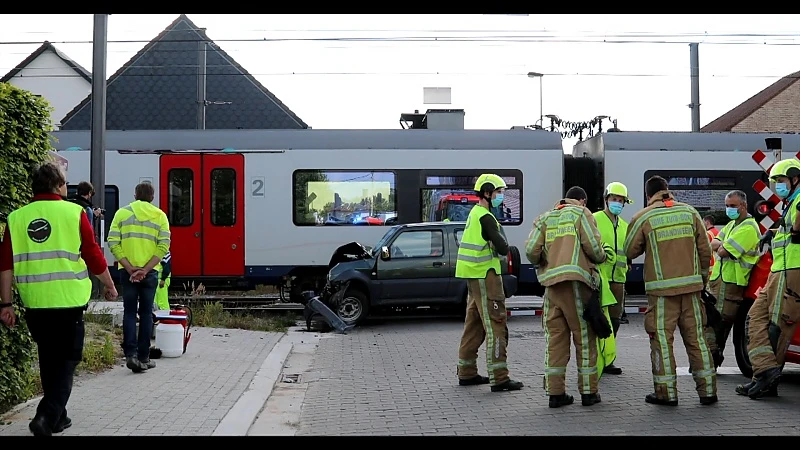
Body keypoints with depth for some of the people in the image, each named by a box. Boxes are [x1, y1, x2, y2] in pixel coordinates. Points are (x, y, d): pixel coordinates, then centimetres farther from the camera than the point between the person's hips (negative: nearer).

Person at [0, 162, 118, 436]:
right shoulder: (74, 213, -5)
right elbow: (94, 257, -4)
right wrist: (110, 287, 11)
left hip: (35, 303, 4)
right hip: (69, 301, -4)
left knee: (48, 360, 18)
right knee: (67, 360, 7)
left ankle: (57, 417, 28)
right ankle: (47, 415, -8)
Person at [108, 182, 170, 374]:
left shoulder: (122, 213, 4)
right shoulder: (159, 216, 3)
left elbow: (113, 243, -6)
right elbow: (163, 246, -7)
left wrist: (130, 268, -9)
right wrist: (145, 269, -11)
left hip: (128, 271, 0)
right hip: (150, 272, 0)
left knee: (129, 312, 8)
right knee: (146, 313, 9)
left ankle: (131, 354, -5)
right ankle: (144, 358, 12)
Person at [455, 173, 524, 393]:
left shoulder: (475, 214, 15)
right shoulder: (486, 218, -16)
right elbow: (503, 248, -22)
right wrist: (500, 234, -3)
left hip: (473, 276, 10)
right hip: (484, 276, -10)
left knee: (474, 324, 15)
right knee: (495, 325, -9)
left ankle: (466, 372, 22)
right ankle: (499, 378, -9)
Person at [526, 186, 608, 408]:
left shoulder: (545, 217, 17)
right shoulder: (581, 213, 5)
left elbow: (531, 250, 4)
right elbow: (592, 246, -7)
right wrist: (601, 257, 14)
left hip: (551, 284, 4)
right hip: (577, 282, -4)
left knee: (555, 338, 6)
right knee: (584, 338, 5)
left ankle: (555, 392, 7)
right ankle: (588, 392, 9)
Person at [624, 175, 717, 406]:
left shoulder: (642, 218, -5)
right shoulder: (689, 212, 5)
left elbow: (630, 252, 3)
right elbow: (705, 250, 8)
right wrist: (703, 277, 21)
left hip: (662, 288, -3)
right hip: (691, 285, 4)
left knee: (662, 338, 4)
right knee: (696, 337, 11)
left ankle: (667, 392, 6)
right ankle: (707, 390, 16)